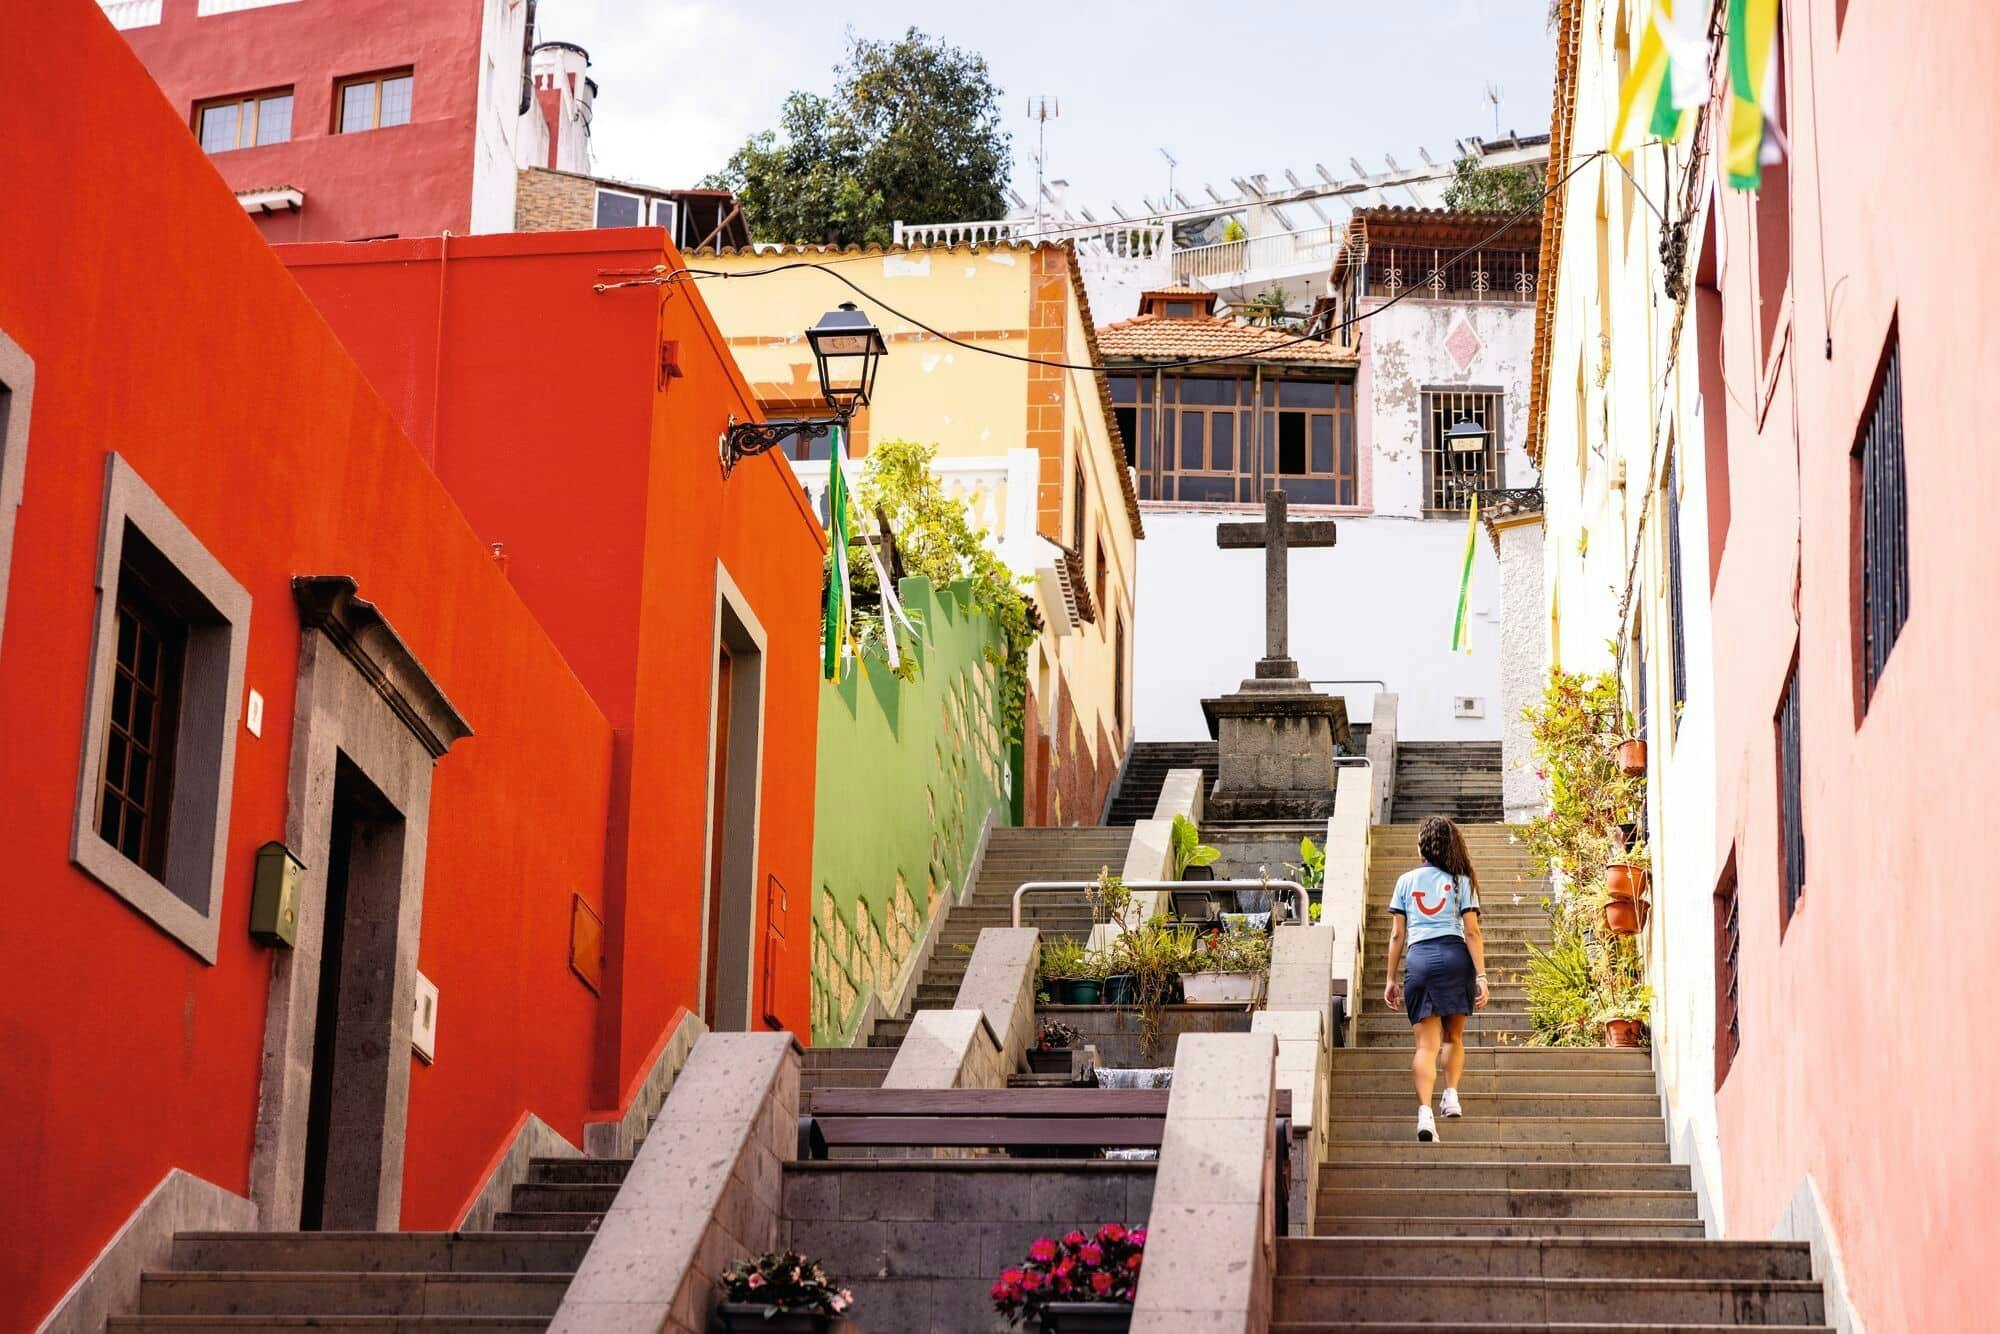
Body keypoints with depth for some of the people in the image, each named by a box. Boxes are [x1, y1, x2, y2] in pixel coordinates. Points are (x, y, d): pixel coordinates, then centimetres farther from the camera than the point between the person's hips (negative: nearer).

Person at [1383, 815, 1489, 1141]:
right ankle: (1451, 1094, 8)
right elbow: (1472, 933, 0)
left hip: (1419, 959, 0)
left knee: (1427, 1043, -4)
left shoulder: (1407, 880, 11)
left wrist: (1391, 979, 13)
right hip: (1455, 956, 0)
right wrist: (1481, 976, 0)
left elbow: (1397, 935, 9)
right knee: (1453, 1036, 20)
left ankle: (1425, 1111, -20)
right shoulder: (1462, 881, 8)